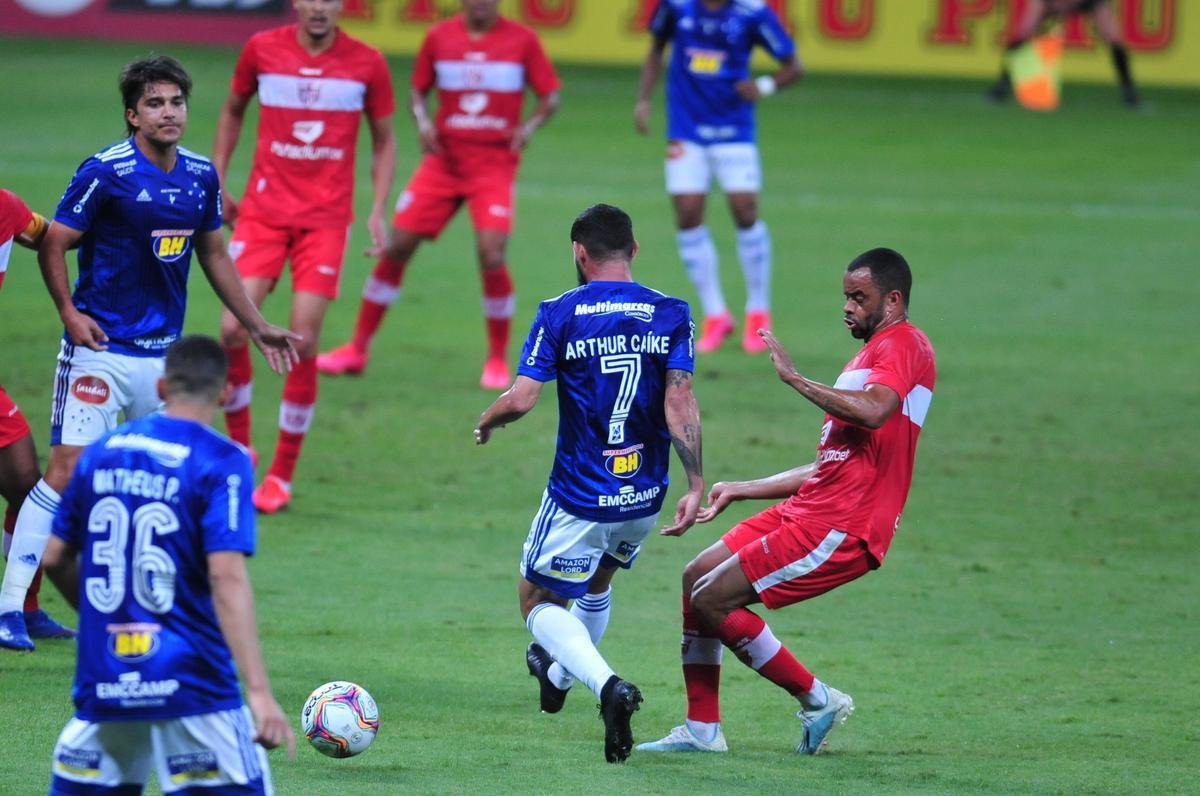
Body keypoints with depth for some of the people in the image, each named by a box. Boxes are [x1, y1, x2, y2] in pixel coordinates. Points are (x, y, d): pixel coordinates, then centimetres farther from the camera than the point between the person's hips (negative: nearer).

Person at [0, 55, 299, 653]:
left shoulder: (200, 176, 6)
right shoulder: (107, 172, -12)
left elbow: (213, 254, 19)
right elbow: (53, 244, -7)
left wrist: (257, 326, 19)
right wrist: (69, 312, -19)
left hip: (165, 351, 6)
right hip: (101, 350, -6)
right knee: (67, 470, -12)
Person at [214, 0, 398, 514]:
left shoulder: (366, 64, -2)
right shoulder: (262, 49, 0)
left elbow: (383, 141, 9)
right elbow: (233, 111, 18)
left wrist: (377, 210, -1)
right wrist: (217, 181, 11)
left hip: (326, 217, -1)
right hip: (263, 210, 1)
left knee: (303, 341, -7)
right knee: (233, 327, -12)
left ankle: (282, 474, 6)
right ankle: (239, 447, 12)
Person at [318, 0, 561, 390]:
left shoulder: (522, 40, -2)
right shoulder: (440, 37, 4)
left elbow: (550, 97, 4)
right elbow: (419, 90, 13)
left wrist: (529, 126, -16)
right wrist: (422, 121, -8)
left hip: (494, 164, -2)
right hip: (444, 160, 2)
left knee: (492, 255, -16)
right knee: (397, 247, -1)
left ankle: (498, 359, 3)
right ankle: (357, 349, 10)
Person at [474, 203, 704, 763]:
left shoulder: (560, 314, -10)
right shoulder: (671, 314, -3)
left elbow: (520, 399, -15)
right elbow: (680, 401, -12)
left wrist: (486, 423, 6)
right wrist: (696, 486, -11)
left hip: (579, 498, -4)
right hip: (644, 496, 4)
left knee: (538, 601, 12)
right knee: (597, 580, 32)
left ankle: (607, 685, -14)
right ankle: (557, 675, 54)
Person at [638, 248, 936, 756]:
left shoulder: (904, 344, -8)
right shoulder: (871, 356, 24)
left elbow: (874, 411, -30)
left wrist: (795, 379, -22)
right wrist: (741, 490, 26)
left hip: (841, 527, -10)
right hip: (812, 507, 10)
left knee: (712, 600, -12)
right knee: (696, 578, 10)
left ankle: (817, 700, -1)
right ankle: (702, 729, 11)